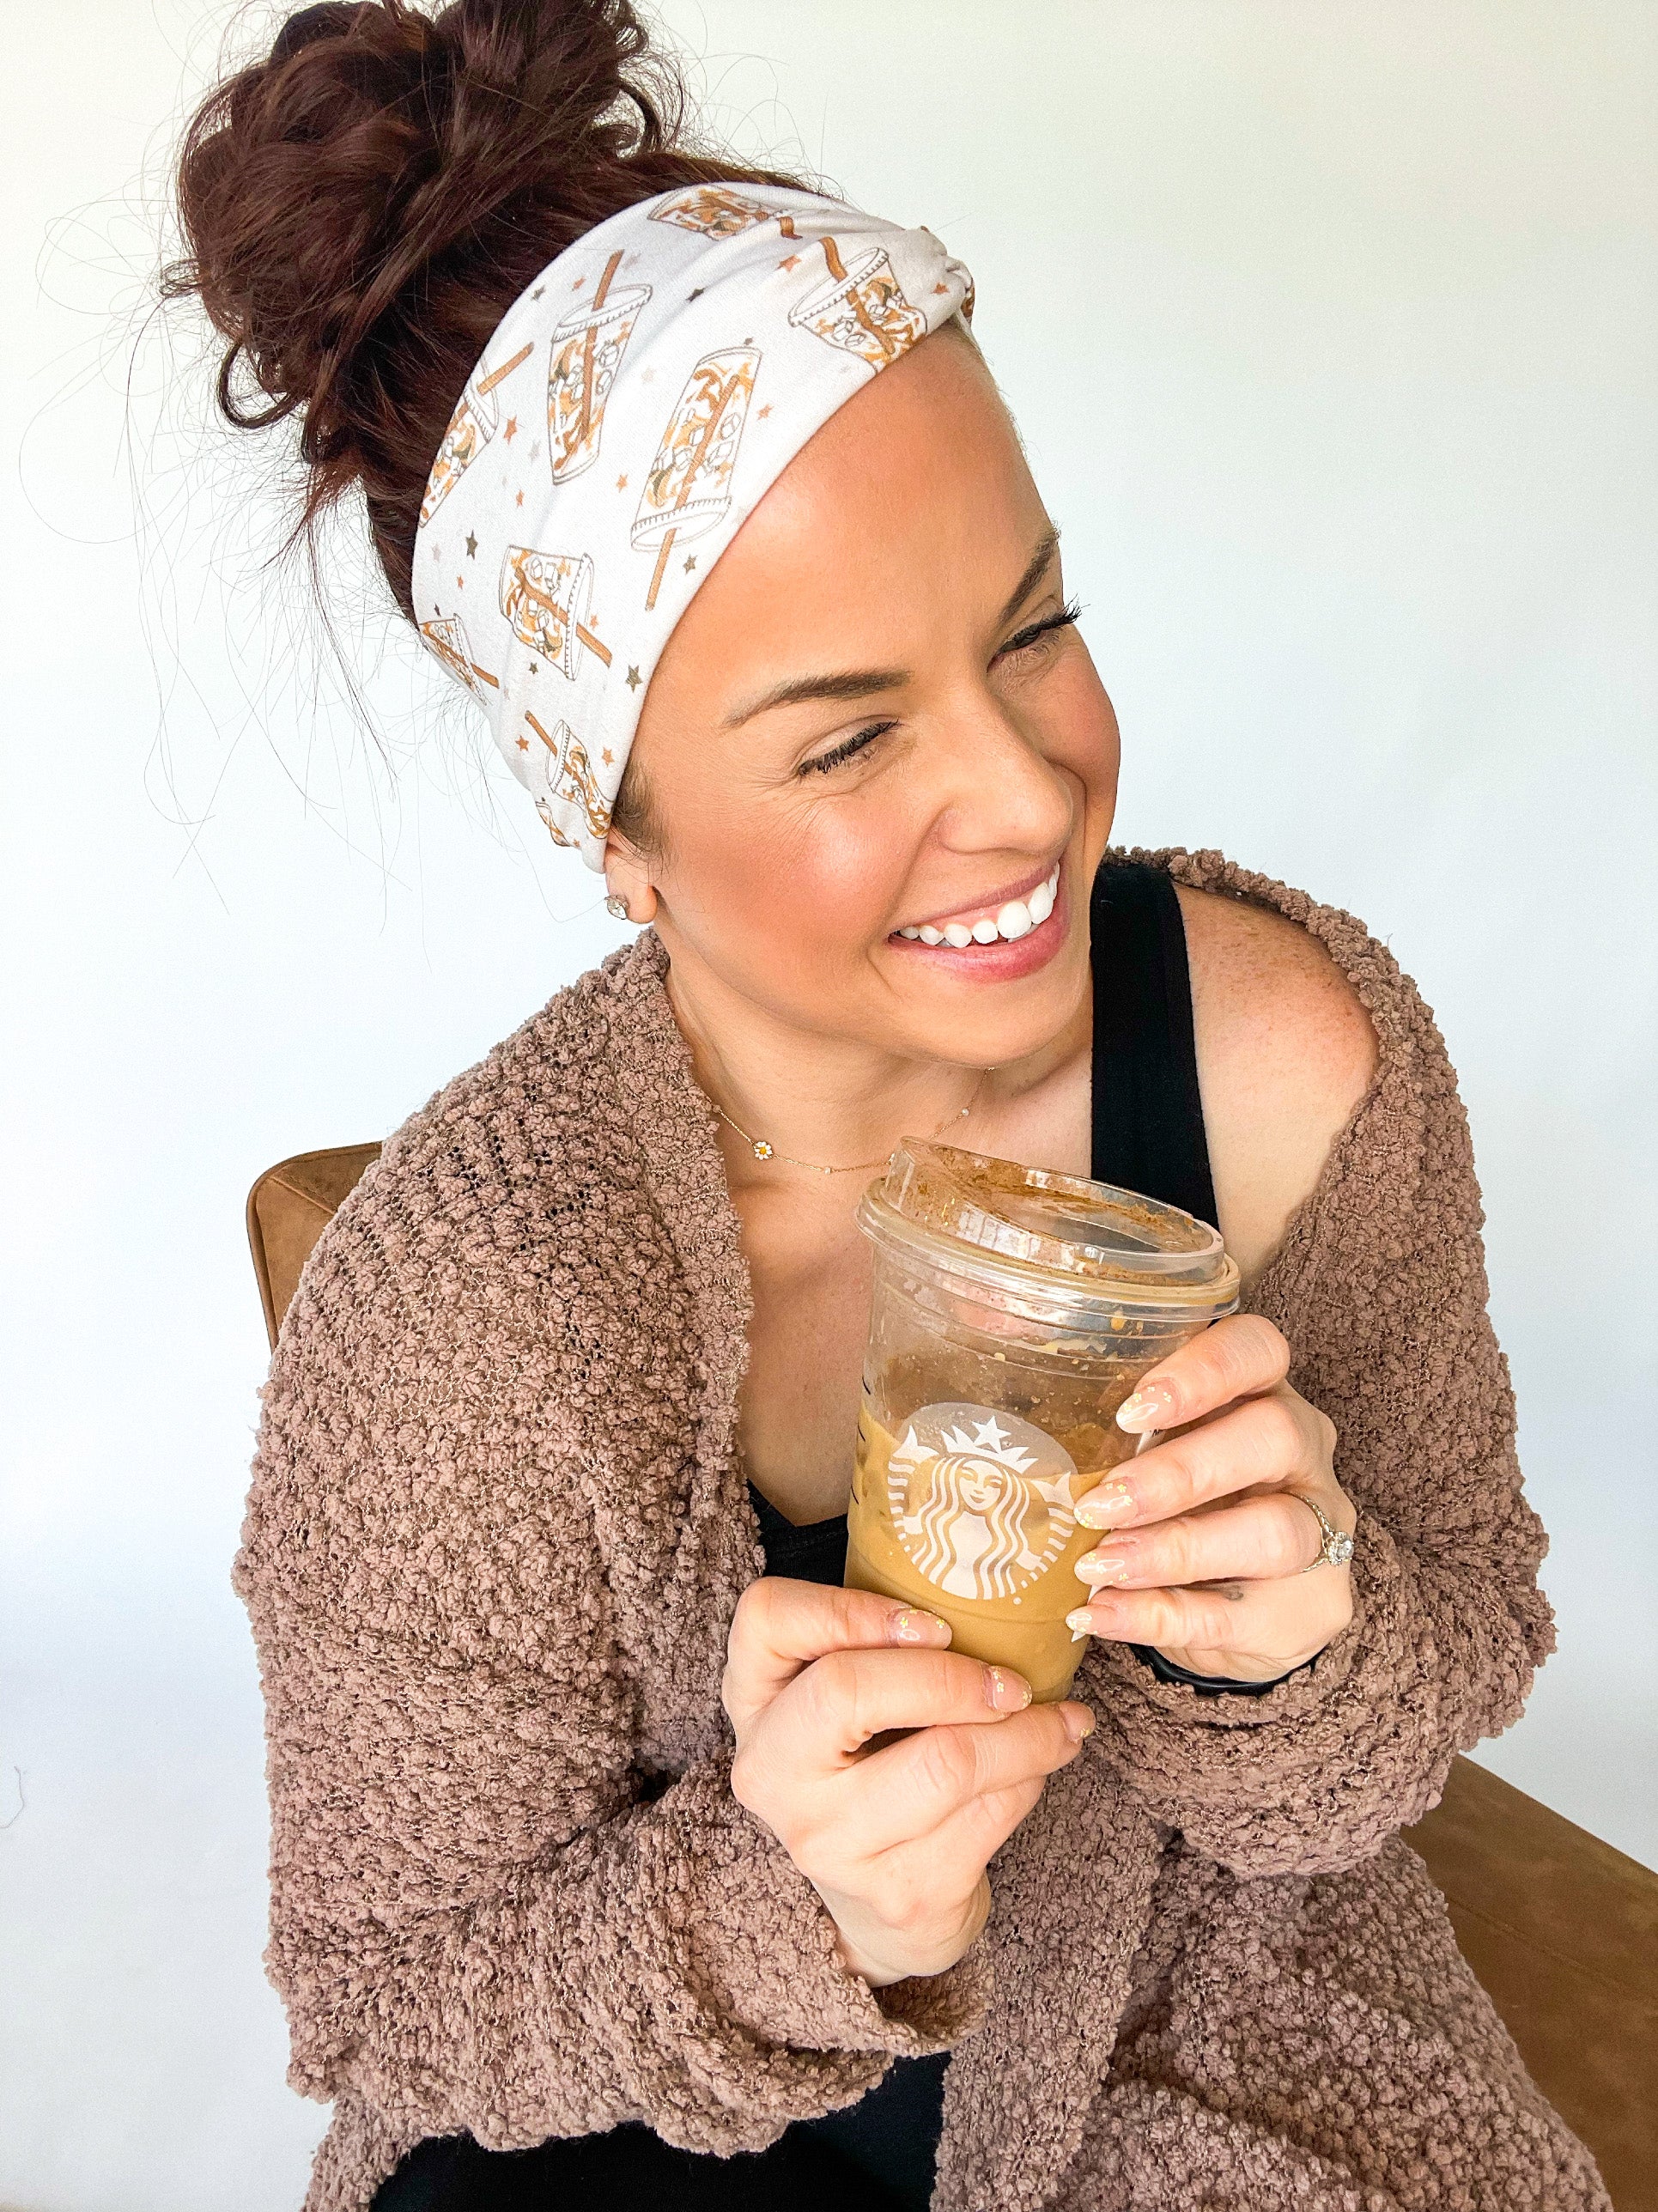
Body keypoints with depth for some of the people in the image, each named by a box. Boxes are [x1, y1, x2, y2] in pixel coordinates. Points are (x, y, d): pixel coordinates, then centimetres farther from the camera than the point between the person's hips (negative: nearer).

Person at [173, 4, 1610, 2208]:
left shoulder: (1292, 1063, -22)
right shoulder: (450, 1321, -28)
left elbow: (1466, 1633, -8)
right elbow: (404, 2001, -14)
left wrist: (1299, 1647, -30)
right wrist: (797, 1922, -32)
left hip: (1217, 2029, 2)